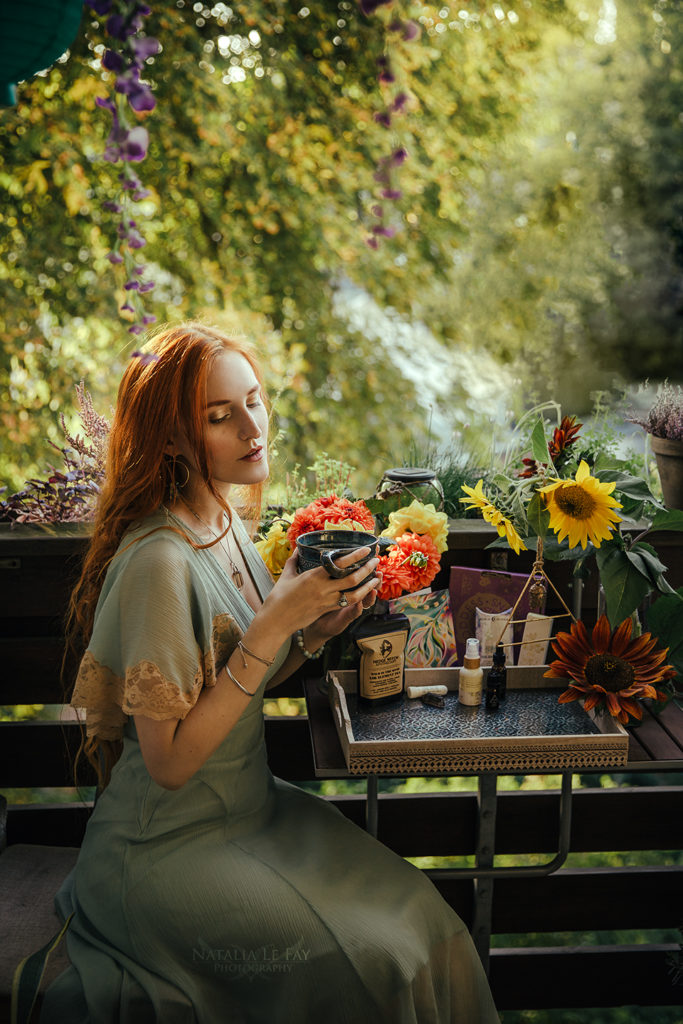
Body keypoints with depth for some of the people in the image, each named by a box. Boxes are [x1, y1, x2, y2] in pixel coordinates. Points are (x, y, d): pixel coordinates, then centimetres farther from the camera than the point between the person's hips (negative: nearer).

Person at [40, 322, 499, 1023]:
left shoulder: (227, 524, 3)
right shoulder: (158, 562, -24)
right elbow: (169, 761, -23)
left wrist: (317, 630, -6)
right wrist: (275, 623, -26)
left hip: (248, 805, 8)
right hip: (171, 851, -8)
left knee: (418, 917, -3)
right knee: (374, 962, -13)